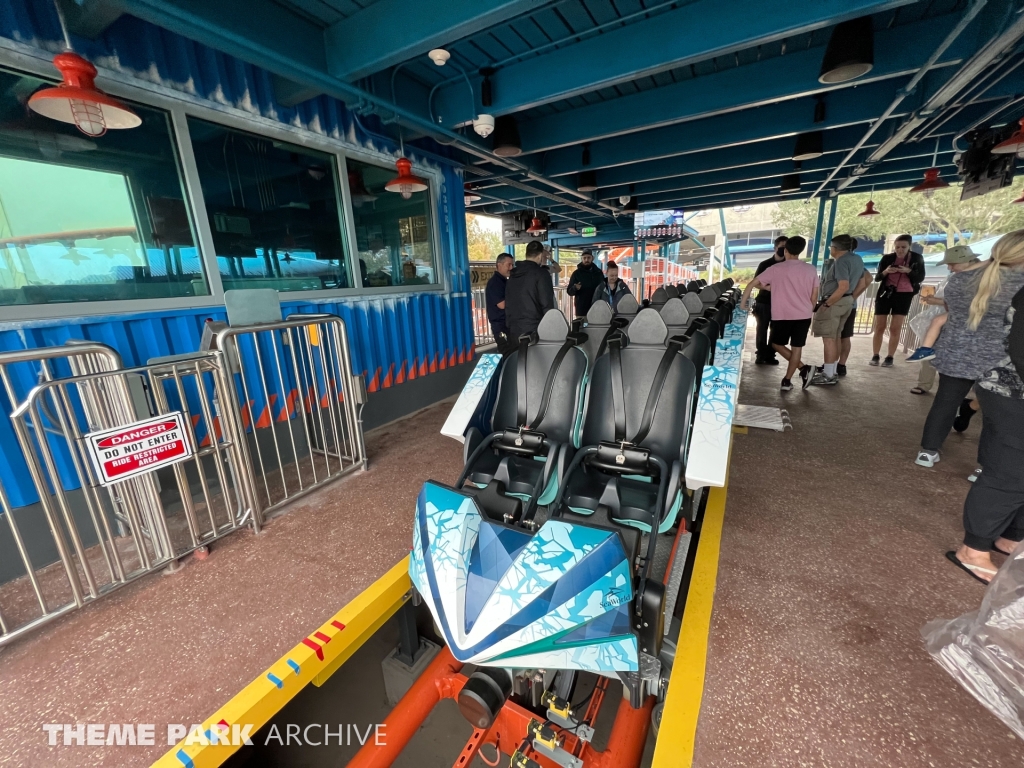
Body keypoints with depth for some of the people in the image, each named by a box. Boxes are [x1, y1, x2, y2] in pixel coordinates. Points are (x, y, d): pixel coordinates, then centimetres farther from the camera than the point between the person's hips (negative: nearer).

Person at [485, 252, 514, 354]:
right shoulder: (494, 282, -12)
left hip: (509, 324, 9)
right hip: (501, 327, -9)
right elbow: (502, 304, -20)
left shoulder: (505, 281, 18)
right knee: (509, 355, -10)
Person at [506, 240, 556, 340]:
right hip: (533, 330, -6)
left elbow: (508, 303, 16)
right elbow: (547, 304, -11)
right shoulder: (541, 273, -7)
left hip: (513, 330, 6)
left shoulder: (514, 273, 13)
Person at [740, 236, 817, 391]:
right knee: (796, 347, 7)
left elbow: (752, 284, -5)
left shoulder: (776, 268, -3)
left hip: (782, 315, -3)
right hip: (803, 315, 3)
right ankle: (787, 380, 8)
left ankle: (803, 368, 4)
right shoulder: (811, 270, 6)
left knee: (776, 343, 15)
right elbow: (814, 295, 8)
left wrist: (743, 303, 5)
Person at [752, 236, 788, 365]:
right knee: (762, 329, 0)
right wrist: (767, 287, -19)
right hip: (764, 302, -2)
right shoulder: (765, 264, 0)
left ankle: (770, 355, 11)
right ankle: (761, 355, 6)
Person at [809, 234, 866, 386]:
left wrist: (826, 304, -23)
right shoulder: (857, 259, 13)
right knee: (836, 336, 15)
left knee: (829, 338, -7)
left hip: (834, 301, -10)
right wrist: (853, 297, 19)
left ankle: (828, 375, -5)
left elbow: (843, 286, -26)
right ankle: (833, 371, 22)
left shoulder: (841, 261, -17)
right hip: (847, 301, 10)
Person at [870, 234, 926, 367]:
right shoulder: (887, 258, 0)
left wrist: (908, 271, -18)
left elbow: (920, 278, 0)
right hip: (885, 293, 0)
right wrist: (886, 271, -22)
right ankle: (875, 356, 6)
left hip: (904, 295, 0)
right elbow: (877, 278, -1)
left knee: (895, 328, -1)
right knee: (879, 327, 0)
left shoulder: (917, 258, 1)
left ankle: (889, 358, 5)